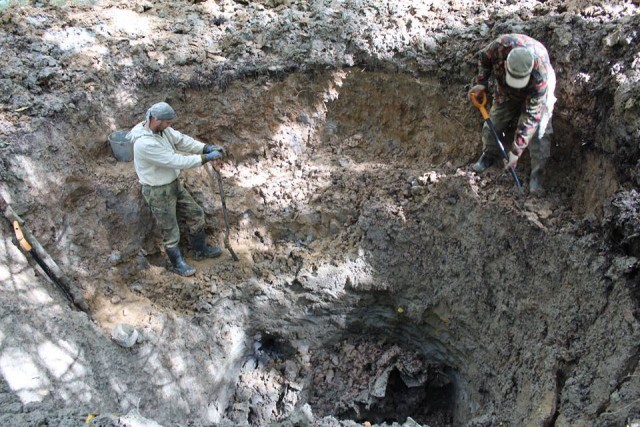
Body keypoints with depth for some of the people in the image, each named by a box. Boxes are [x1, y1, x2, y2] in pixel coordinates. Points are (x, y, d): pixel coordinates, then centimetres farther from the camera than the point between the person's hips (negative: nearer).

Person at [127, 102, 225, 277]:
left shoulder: (162, 128, -7)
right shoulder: (145, 143, -34)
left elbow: (182, 140, 0)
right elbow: (176, 161, -32)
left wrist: (207, 148, -13)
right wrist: (206, 158, -26)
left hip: (174, 184, 9)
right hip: (158, 193, -9)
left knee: (196, 214, 19)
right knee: (171, 232, 11)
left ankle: (201, 250, 41)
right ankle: (177, 264, 37)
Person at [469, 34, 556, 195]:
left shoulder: (540, 74, -44)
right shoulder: (500, 45, -40)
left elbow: (531, 115, -38)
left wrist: (516, 151, -36)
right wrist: (481, 82, -20)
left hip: (537, 92, -3)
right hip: (506, 91, 4)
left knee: (539, 132, -14)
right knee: (492, 123, 7)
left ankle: (536, 176, -4)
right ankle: (488, 157, 32)